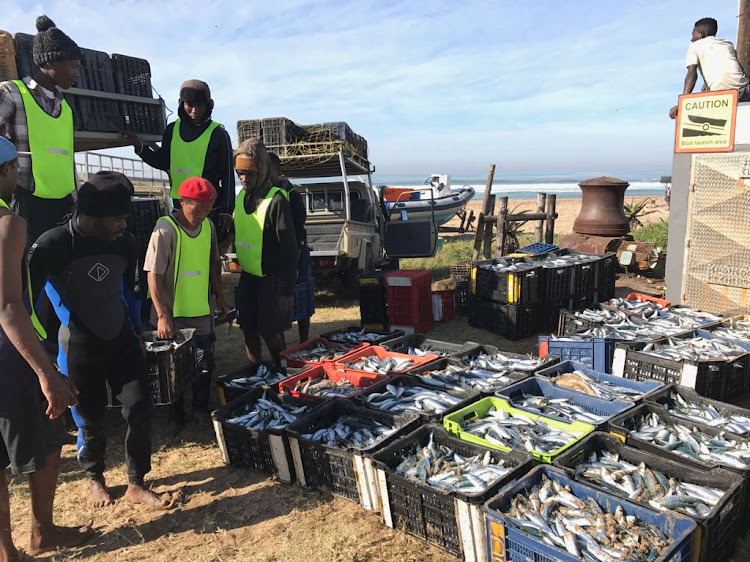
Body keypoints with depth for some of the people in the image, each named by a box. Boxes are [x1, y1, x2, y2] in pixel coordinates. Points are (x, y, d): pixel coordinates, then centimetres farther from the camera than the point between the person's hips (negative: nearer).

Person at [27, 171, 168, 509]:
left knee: (140, 409, 0)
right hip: (80, 348, -4)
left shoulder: (125, 243, -5)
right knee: (90, 419, 10)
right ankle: (95, 479, 38)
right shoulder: (54, 245, -20)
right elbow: (25, 296, -10)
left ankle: (135, 485, 18)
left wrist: (136, 333, 18)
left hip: (121, 340, 4)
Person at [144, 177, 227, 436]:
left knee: (205, 364, 13)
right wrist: (163, 315, -21)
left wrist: (219, 296, 15)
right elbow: (154, 275, -18)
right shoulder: (166, 230, -18)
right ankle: (175, 415, 28)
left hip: (202, 311, 5)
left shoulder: (208, 226, 1)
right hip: (173, 314, -5)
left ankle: (201, 408, 33)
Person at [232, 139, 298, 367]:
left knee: (269, 332, 0)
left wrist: (287, 290, -20)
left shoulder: (276, 200, -19)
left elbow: (289, 248, -20)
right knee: (249, 331, 12)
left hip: (271, 278, -7)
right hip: (247, 276, 7)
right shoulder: (242, 195, 4)